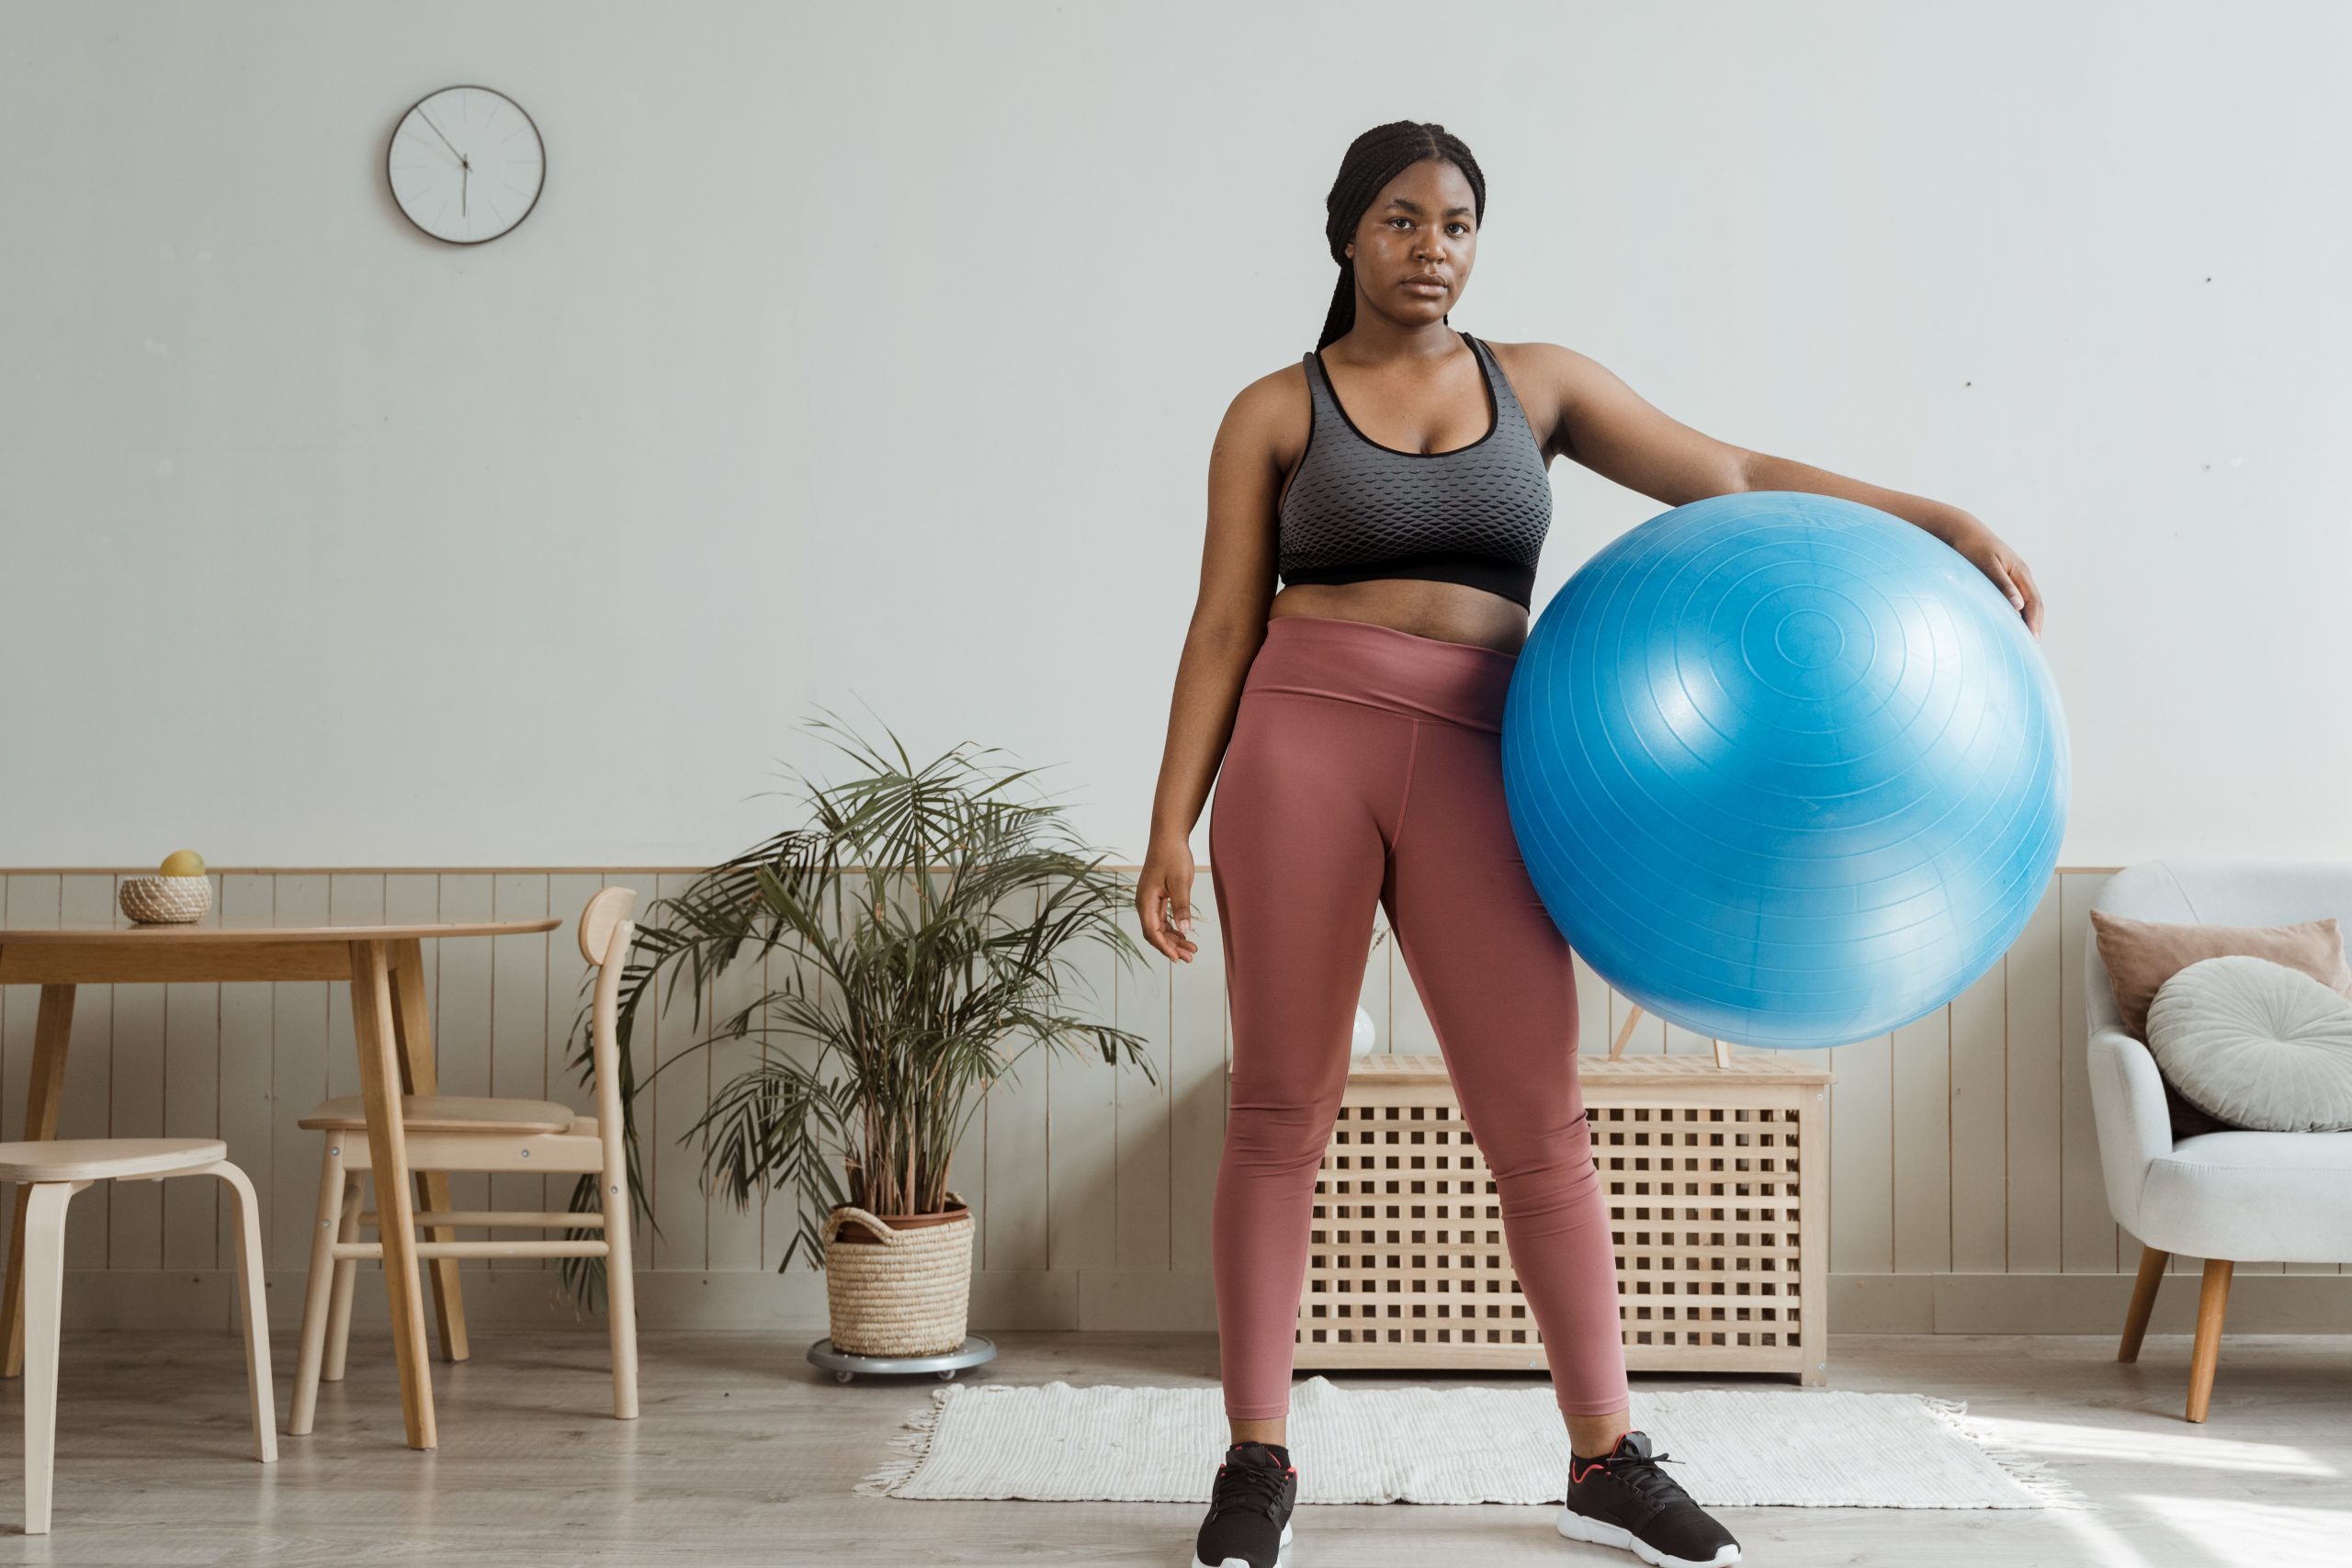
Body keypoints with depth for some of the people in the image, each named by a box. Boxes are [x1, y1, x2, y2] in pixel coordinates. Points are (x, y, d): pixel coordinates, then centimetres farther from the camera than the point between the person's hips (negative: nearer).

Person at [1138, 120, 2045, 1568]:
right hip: (1302, 743, -2)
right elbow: (1224, 629, 5)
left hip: (1473, 768, 2)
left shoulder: (1535, 384, 14)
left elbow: (1728, 476, 11)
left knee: (1539, 1122, 1)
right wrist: (1172, 827, -3)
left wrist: (1940, 520, 3)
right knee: (1283, 1113, 1)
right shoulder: (1276, 412, 7)